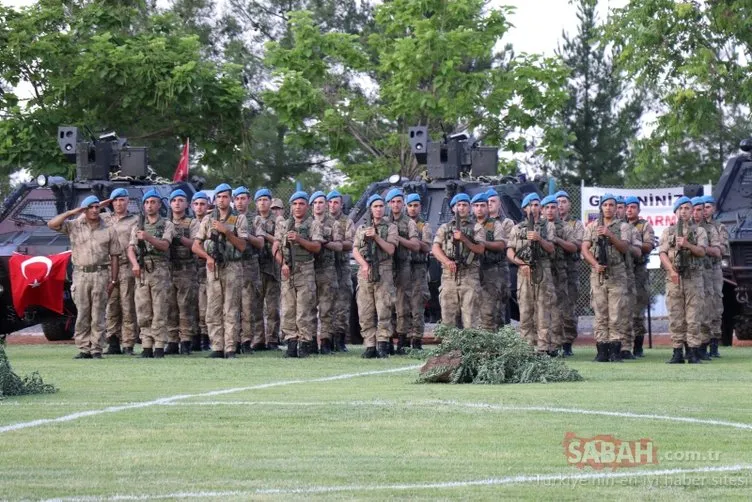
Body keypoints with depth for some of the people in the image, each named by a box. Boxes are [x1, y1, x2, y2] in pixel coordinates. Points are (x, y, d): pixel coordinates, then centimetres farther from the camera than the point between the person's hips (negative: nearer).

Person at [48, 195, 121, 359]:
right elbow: (52, 224, -4)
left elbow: (115, 256, 7)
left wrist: (113, 280, 0)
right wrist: (71, 213, -7)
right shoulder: (74, 226, 7)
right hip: (81, 274, 0)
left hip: (101, 274, 0)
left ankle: (97, 350, 1)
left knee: (98, 315, -1)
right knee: (82, 314, 1)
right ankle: (84, 349, 4)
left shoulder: (108, 230, 8)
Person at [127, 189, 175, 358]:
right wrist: (135, 263, -12)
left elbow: (164, 245, -9)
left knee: (159, 311, -7)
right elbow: (131, 248, 7)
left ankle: (159, 347, -7)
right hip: (142, 271, 3)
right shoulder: (138, 226, 18)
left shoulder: (166, 225, 8)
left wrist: (148, 237, -25)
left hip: (159, 270, -3)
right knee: (143, 312, 1)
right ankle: (146, 347, 4)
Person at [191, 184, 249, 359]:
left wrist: (226, 231, -14)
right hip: (213, 267, 3)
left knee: (231, 310, -6)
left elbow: (242, 246, -3)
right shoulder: (208, 220, 13)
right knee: (213, 310, 0)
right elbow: (196, 246, 10)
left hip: (232, 267, -3)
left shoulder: (239, 219, 5)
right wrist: (208, 257, -8)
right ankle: (217, 348, 3)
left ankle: (230, 349, -6)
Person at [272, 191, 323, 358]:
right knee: (288, 310, 1)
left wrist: (299, 239, -18)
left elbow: (317, 247, -6)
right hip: (287, 271, 4)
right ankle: (291, 343, 3)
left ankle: (305, 344, -6)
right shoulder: (283, 225, 16)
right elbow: (276, 247, 10)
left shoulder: (313, 224, 6)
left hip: (305, 271, -4)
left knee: (304, 310, -7)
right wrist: (282, 264, -6)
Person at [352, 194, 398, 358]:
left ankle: (382, 344, -11)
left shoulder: (390, 228, 10)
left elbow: (390, 249, -3)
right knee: (365, 313, -1)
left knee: (383, 310, -11)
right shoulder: (362, 229, 18)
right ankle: (370, 346, 0)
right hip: (365, 273, 3)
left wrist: (376, 237, -13)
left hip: (383, 272, -3)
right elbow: (355, 251, 7)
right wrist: (364, 265, -10)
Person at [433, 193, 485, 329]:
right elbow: (436, 248, 4)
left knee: (470, 315, -7)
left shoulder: (476, 228, 10)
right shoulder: (444, 228, 16)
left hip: (469, 275, -2)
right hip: (449, 275, 2)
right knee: (448, 315, 0)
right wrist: (447, 261, -14)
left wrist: (464, 239, -15)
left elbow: (480, 249, -2)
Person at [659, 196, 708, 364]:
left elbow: (701, 251, -4)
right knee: (675, 317, 0)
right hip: (673, 278, 1)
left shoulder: (699, 231, 11)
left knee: (693, 317, -4)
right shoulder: (668, 232, 13)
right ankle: (677, 352, 3)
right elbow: (662, 253, 2)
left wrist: (687, 245, -22)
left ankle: (693, 352, -3)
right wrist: (672, 271, -13)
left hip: (693, 278, -1)